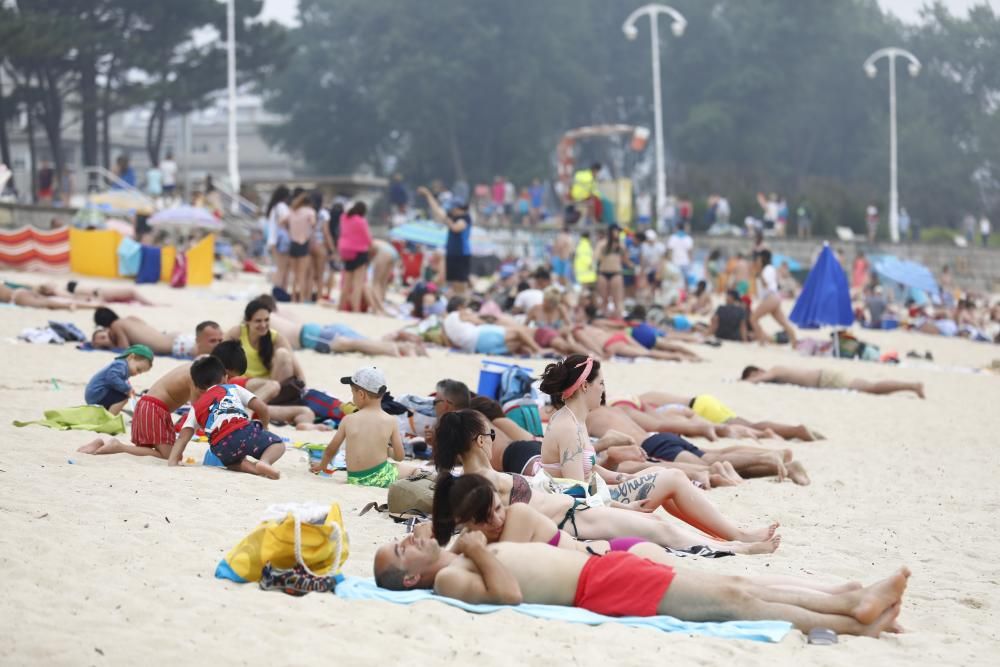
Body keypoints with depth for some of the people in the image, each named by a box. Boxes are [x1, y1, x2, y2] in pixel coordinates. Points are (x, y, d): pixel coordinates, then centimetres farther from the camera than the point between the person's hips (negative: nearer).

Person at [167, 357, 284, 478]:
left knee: (231, 461, 34)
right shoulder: (234, 388, 25)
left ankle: (251, 467, 0)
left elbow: (183, 437, 15)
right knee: (278, 444, 18)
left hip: (222, 448, 2)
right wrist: (264, 427, 34)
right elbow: (262, 408, 16)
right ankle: (265, 461, -18)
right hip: (245, 431, -2)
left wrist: (172, 461, 11)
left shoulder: (196, 408, 27)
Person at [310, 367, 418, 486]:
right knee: (414, 469, 18)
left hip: (354, 479, 2)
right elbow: (399, 457, 2)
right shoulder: (391, 421, -2)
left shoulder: (348, 420, 1)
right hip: (382, 478, -2)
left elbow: (331, 450, 13)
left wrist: (322, 465, 34)